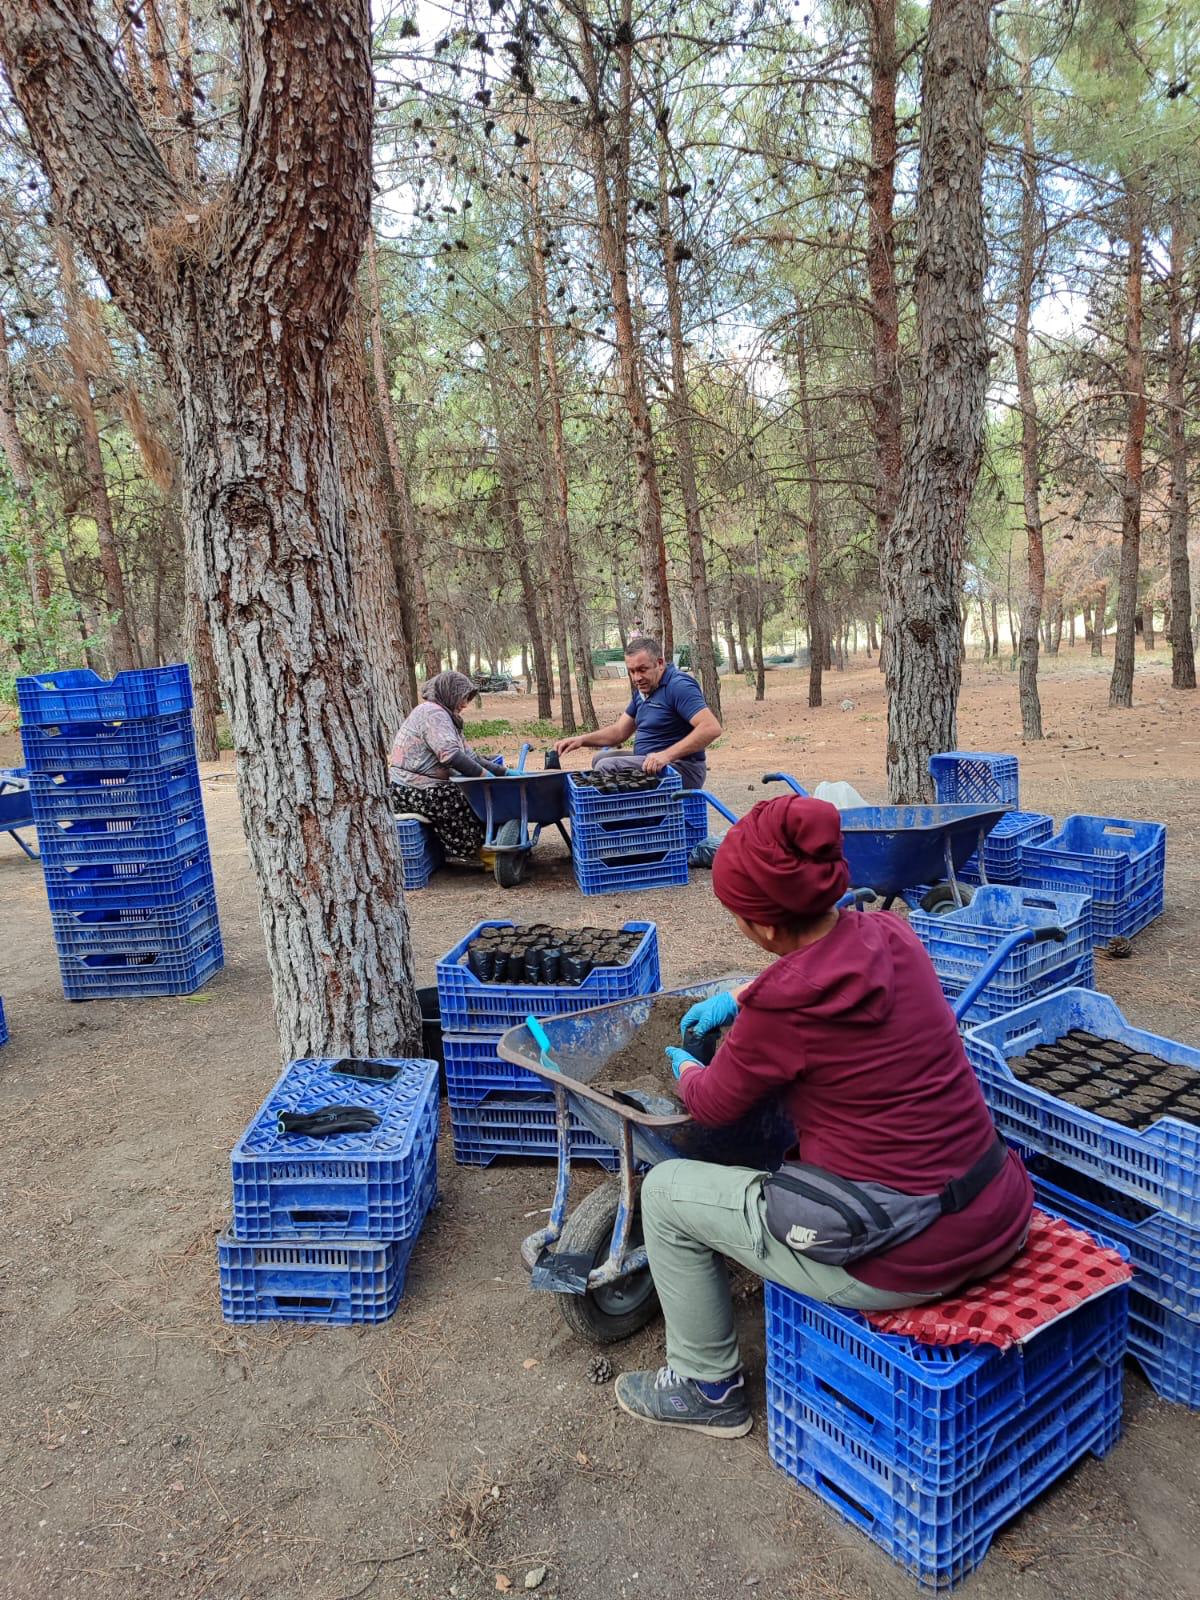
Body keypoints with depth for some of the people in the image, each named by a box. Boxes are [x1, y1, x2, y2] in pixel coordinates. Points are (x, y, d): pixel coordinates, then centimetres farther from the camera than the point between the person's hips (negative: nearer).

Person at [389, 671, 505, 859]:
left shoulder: (444, 716, 21)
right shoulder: (433, 712, -13)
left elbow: (469, 756, 15)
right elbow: (449, 754, -28)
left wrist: (503, 771, 5)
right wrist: (483, 774, -21)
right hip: (413, 791, -11)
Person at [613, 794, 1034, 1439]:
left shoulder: (784, 1005, -23)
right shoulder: (890, 934, -3)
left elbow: (714, 1107, -3)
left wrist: (686, 1069, 18)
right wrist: (739, 998, 25)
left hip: (904, 1261, -8)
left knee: (665, 1191, 7)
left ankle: (707, 1389, 27)